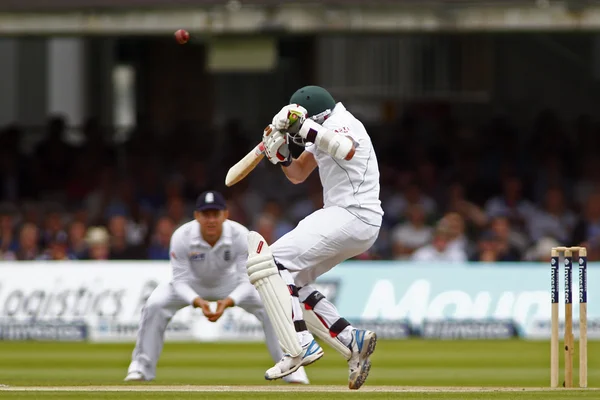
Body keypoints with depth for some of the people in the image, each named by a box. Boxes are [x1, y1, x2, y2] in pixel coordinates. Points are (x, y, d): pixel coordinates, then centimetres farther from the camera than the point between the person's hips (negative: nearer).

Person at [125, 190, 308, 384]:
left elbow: (247, 280, -26)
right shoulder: (181, 237, -30)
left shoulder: (241, 236, -30)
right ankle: (141, 366, -8)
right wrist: (198, 302, -44)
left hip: (230, 285, 0)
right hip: (193, 284, 0)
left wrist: (228, 302, -45)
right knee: (154, 306, -26)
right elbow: (180, 280, -24)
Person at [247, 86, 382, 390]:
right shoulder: (323, 132, 19)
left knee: (270, 261, -16)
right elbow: (298, 174, 25)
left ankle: (301, 346, -23)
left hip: (352, 215, -11)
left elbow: (347, 150, -35)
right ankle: (352, 341, 6)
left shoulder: (341, 123, -12)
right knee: (289, 281, 13)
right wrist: (281, 154, 5)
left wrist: (305, 128, -38)